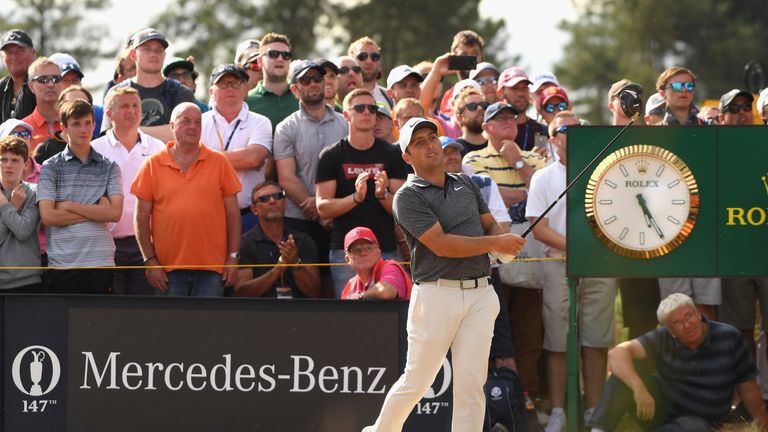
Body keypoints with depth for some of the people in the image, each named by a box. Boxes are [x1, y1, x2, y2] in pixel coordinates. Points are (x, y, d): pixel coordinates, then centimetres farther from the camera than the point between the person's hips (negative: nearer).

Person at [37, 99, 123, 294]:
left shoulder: (109, 167, 10)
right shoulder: (51, 168, 4)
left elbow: (115, 212, -2)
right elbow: (47, 216, -7)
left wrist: (69, 206, -6)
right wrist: (96, 212, -5)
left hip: (101, 261, 2)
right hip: (63, 262, -2)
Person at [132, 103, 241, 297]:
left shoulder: (219, 162, 7)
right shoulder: (153, 165, 5)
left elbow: (233, 214, 8)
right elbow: (142, 217, 5)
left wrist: (233, 257, 1)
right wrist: (150, 260, -2)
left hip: (211, 267, 0)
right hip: (169, 268, 0)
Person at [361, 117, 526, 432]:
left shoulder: (466, 184, 17)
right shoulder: (408, 197, -5)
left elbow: (490, 225, 25)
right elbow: (442, 245, -14)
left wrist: (504, 243, 0)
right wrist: (496, 243, -11)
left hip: (480, 295, 5)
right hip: (437, 295, -5)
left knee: (471, 383, -2)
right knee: (416, 382, 2)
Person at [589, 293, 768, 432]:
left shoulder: (729, 338, -9)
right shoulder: (663, 340, -9)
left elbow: (748, 389, -2)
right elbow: (618, 353, -24)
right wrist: (639, 389, -40)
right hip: (660, 409, 2)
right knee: (626, 369, -21)